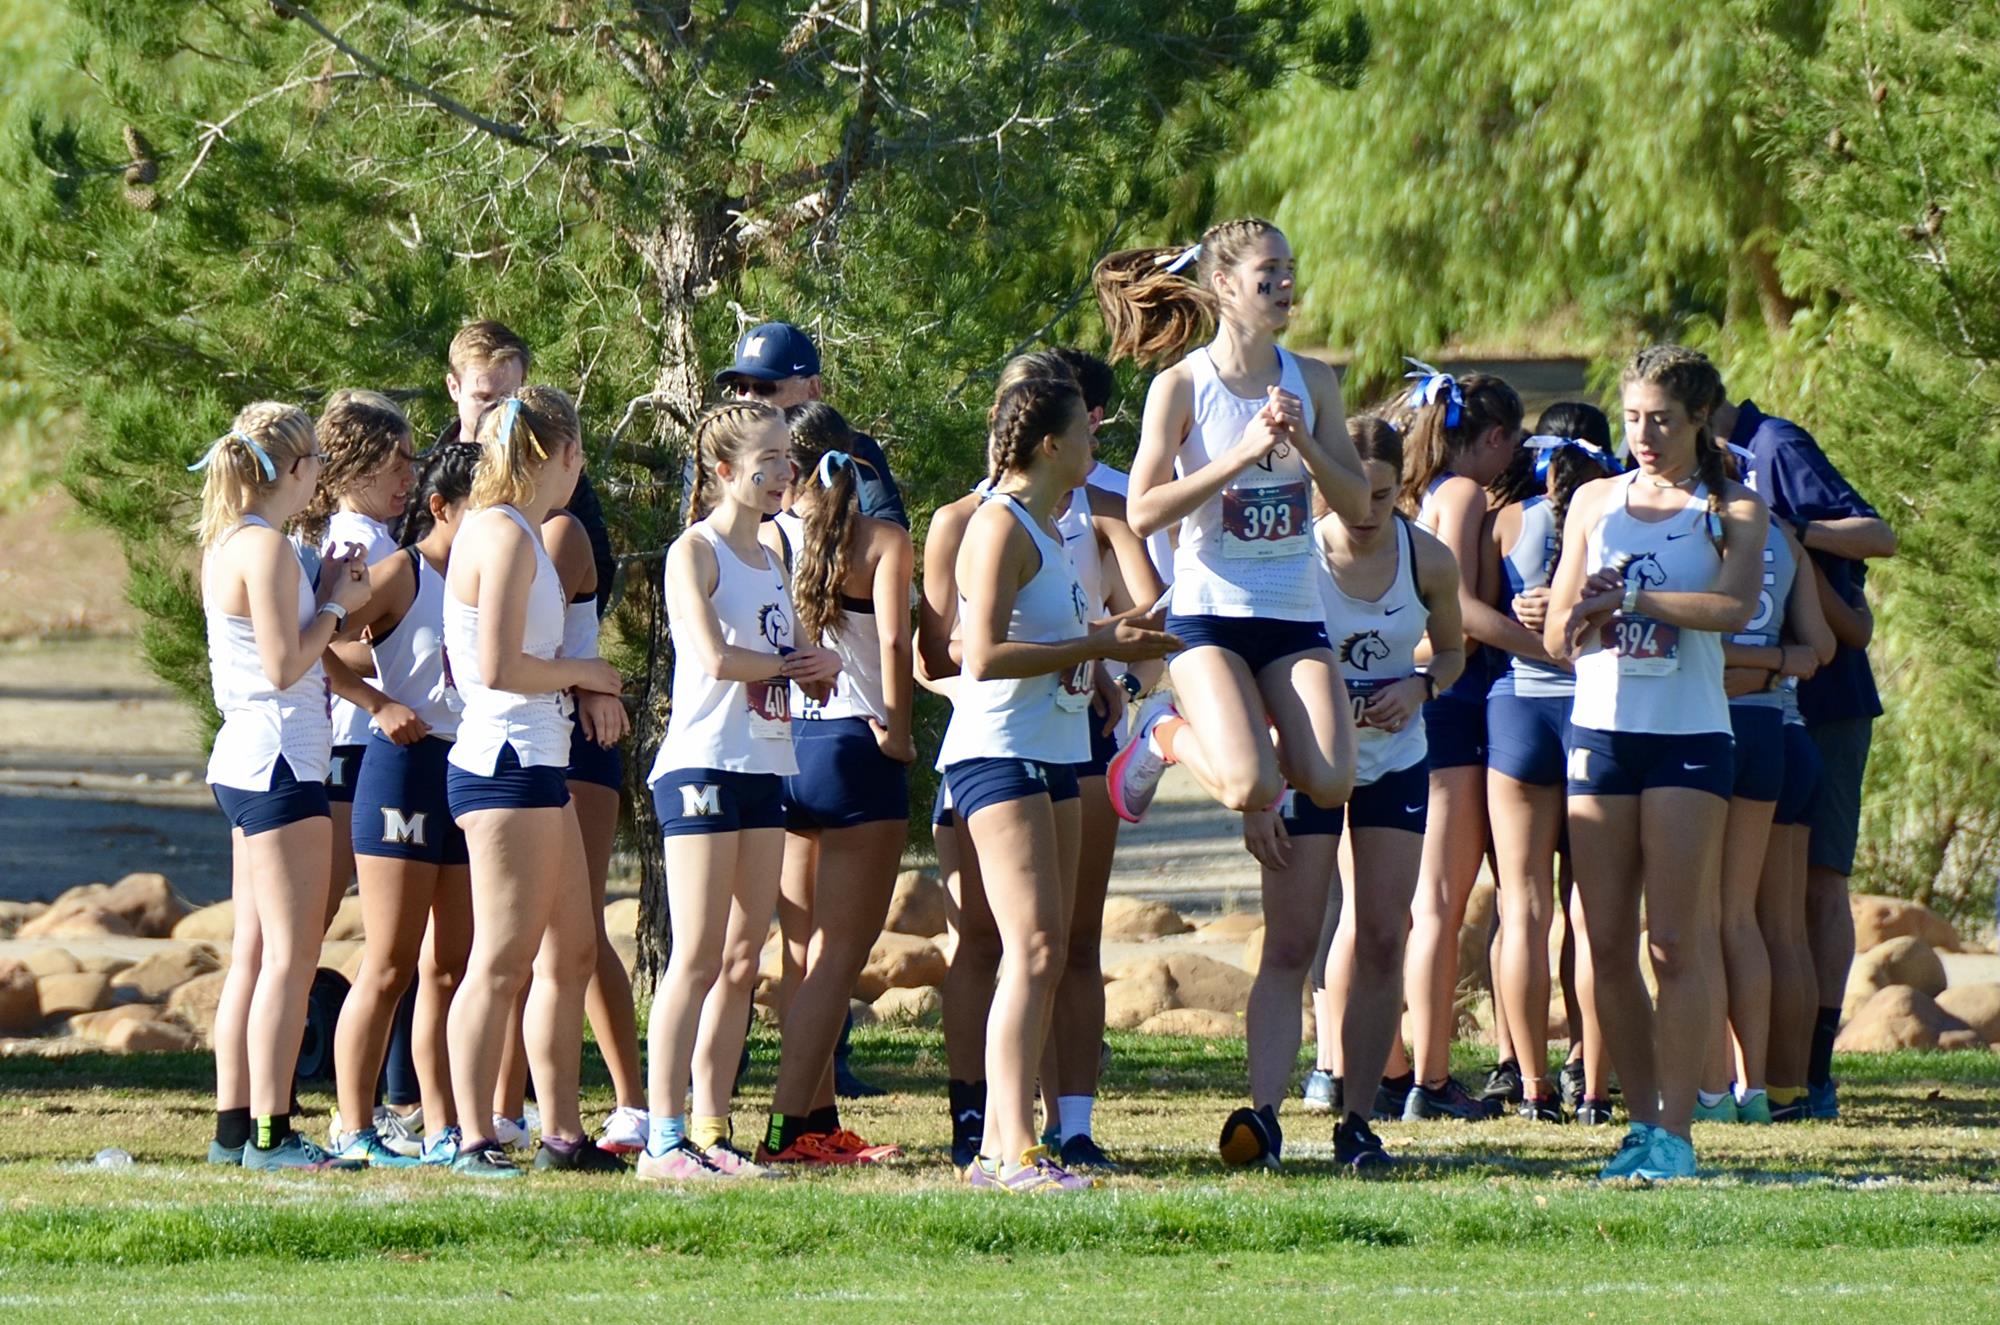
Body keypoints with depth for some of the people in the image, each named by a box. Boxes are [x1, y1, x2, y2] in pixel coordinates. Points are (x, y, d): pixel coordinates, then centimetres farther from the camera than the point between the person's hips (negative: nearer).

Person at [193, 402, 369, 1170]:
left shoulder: (229, 544, 15)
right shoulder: (266, 548, -14)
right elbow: (284, 666, -18)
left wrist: (325, 593, 12)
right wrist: (335, 605, -6)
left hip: (245, 761, 10)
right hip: (279, 761, -10)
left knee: (254, 953, 12)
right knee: (291, 955, -9)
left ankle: (234, 1125, 14)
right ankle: (270, 1133, -10)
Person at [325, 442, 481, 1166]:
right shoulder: (400, 575, -7)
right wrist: (384, 706, -17)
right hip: (406, 771, -7)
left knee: (450, 969, 8)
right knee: (389, 967, -6)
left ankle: (442, 1128, 12)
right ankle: (354, 1128, -2)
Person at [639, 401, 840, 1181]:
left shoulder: (770, 556, 17)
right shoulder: (695, 552, -7)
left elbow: (809, 671, 17)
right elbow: (715, 657, -20)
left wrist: (824, 665, -7)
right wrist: (790, 664, -4)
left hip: (765, 769, 8)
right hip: (703, 765, -8)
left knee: (743, 958, 6)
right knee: (699, 959, -10)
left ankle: (712, 1135, 8)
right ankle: (665, 1140, -10)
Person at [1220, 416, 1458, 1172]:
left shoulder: (1429, 562, -9)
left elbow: (1452, 652, 9)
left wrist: (1419, 687, -14)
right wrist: (1255, 798, -19)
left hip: (1395, 764, 3)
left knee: (1381, 943, 1)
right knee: (1289, 944, -10)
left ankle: (1357, 1119, 8)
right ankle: (1262, 1114, -19)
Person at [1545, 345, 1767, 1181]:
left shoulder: (1732, 510, 3)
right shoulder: (1596, 502, 13)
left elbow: (1734, 607, -16)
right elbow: (1556, 635, 12)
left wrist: (1629, 598, -18)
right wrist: (1584, 617, -11)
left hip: (1690, 736, -4)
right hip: (1600, 729, 4)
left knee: (1675, 944, -7)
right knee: (1608, 944, 1)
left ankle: (1675, 1128, -5)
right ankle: (1640, 1119, 8)